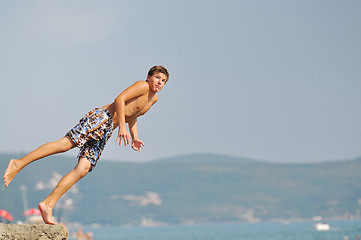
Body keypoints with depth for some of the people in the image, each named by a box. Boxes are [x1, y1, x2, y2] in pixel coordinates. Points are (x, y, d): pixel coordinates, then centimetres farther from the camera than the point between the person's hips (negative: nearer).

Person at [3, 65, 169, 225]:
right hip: (101, 118, -8)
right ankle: (19, 164, -26)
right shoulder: (142, 86, -3)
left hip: (105, 132, 8)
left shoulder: (154, 99, 23)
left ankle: (48, 205, -14)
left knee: (83, 168, -7)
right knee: (67, 143, -25)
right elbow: (120, 99, -16)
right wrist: (122, 126, -22)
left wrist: (135, 138, 26)